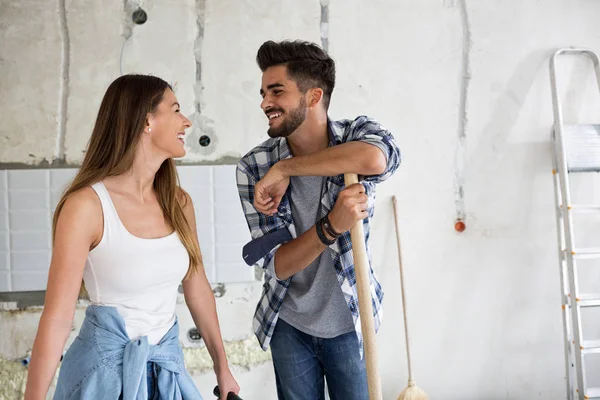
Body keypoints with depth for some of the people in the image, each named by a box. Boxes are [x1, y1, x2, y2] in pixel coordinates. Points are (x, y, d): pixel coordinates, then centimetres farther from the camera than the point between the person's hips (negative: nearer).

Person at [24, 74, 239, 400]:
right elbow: (56, 318, -17)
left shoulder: (178, 203, 1)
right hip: (106, 366, -6)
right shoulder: (87, 205, -18)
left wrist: (222, 369, 18)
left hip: (168, 366, 6)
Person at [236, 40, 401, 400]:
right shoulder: (254, 168, -14)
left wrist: (284, 169, -32)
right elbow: (278, 266, -18)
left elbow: (378, 158, -42)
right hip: (289, 326, 1)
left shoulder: (356, 134, -15)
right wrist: (332, 226, -36)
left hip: (350, 322, -1)